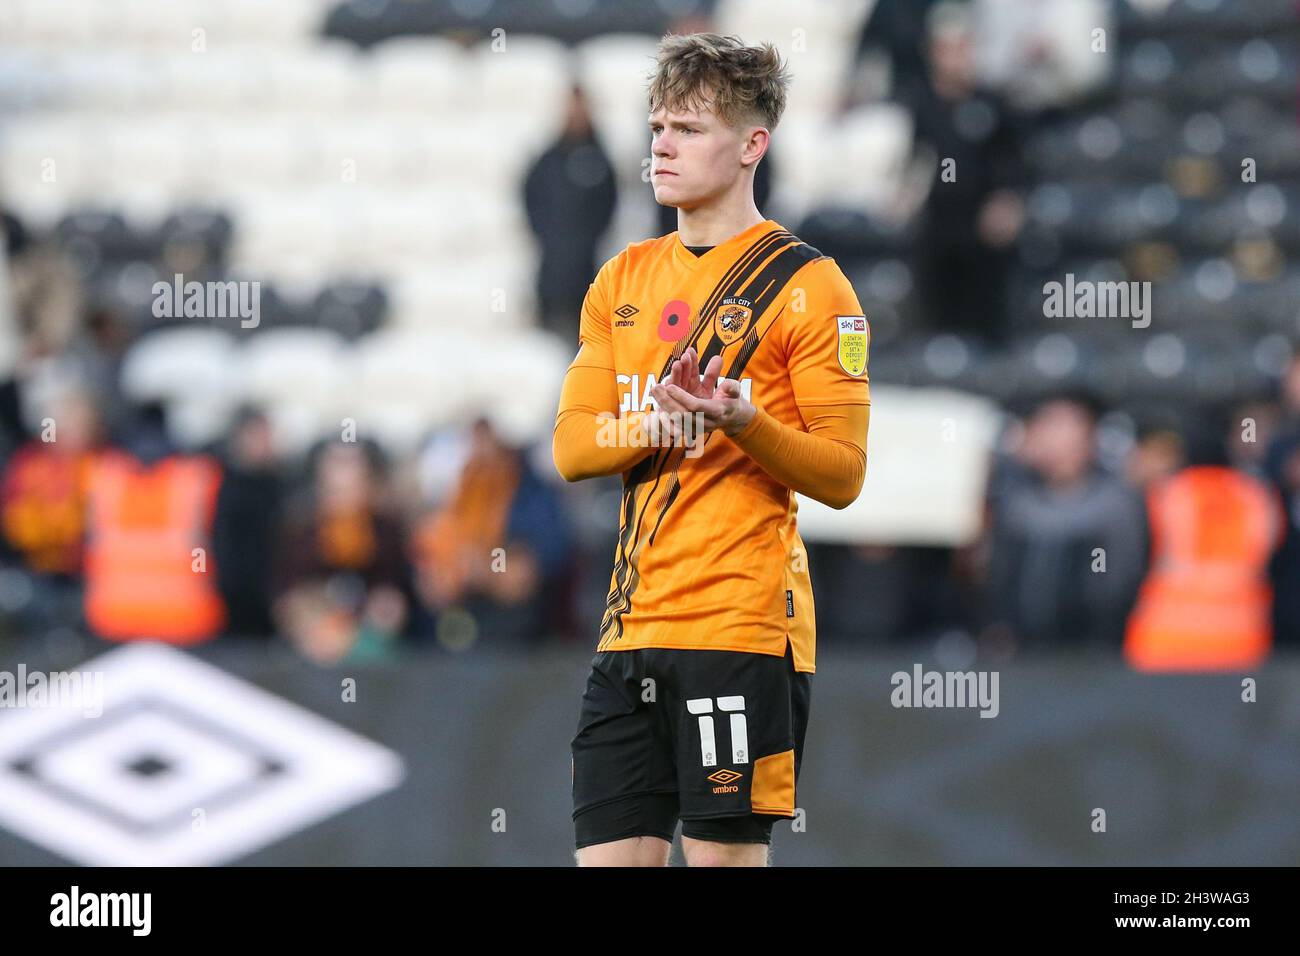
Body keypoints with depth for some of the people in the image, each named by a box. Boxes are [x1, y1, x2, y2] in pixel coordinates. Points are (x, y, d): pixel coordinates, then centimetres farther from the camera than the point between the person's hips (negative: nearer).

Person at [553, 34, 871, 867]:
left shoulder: (806, 285, -3)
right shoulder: (623, 281, 16)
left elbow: (841, 475, -7)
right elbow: (573, 446, 8)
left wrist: (740, 419, -23)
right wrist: (663, 420, -11)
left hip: (743, 627, -6)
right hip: (631, 631, 6)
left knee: (725, 854, -5)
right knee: (610, 852, 4)